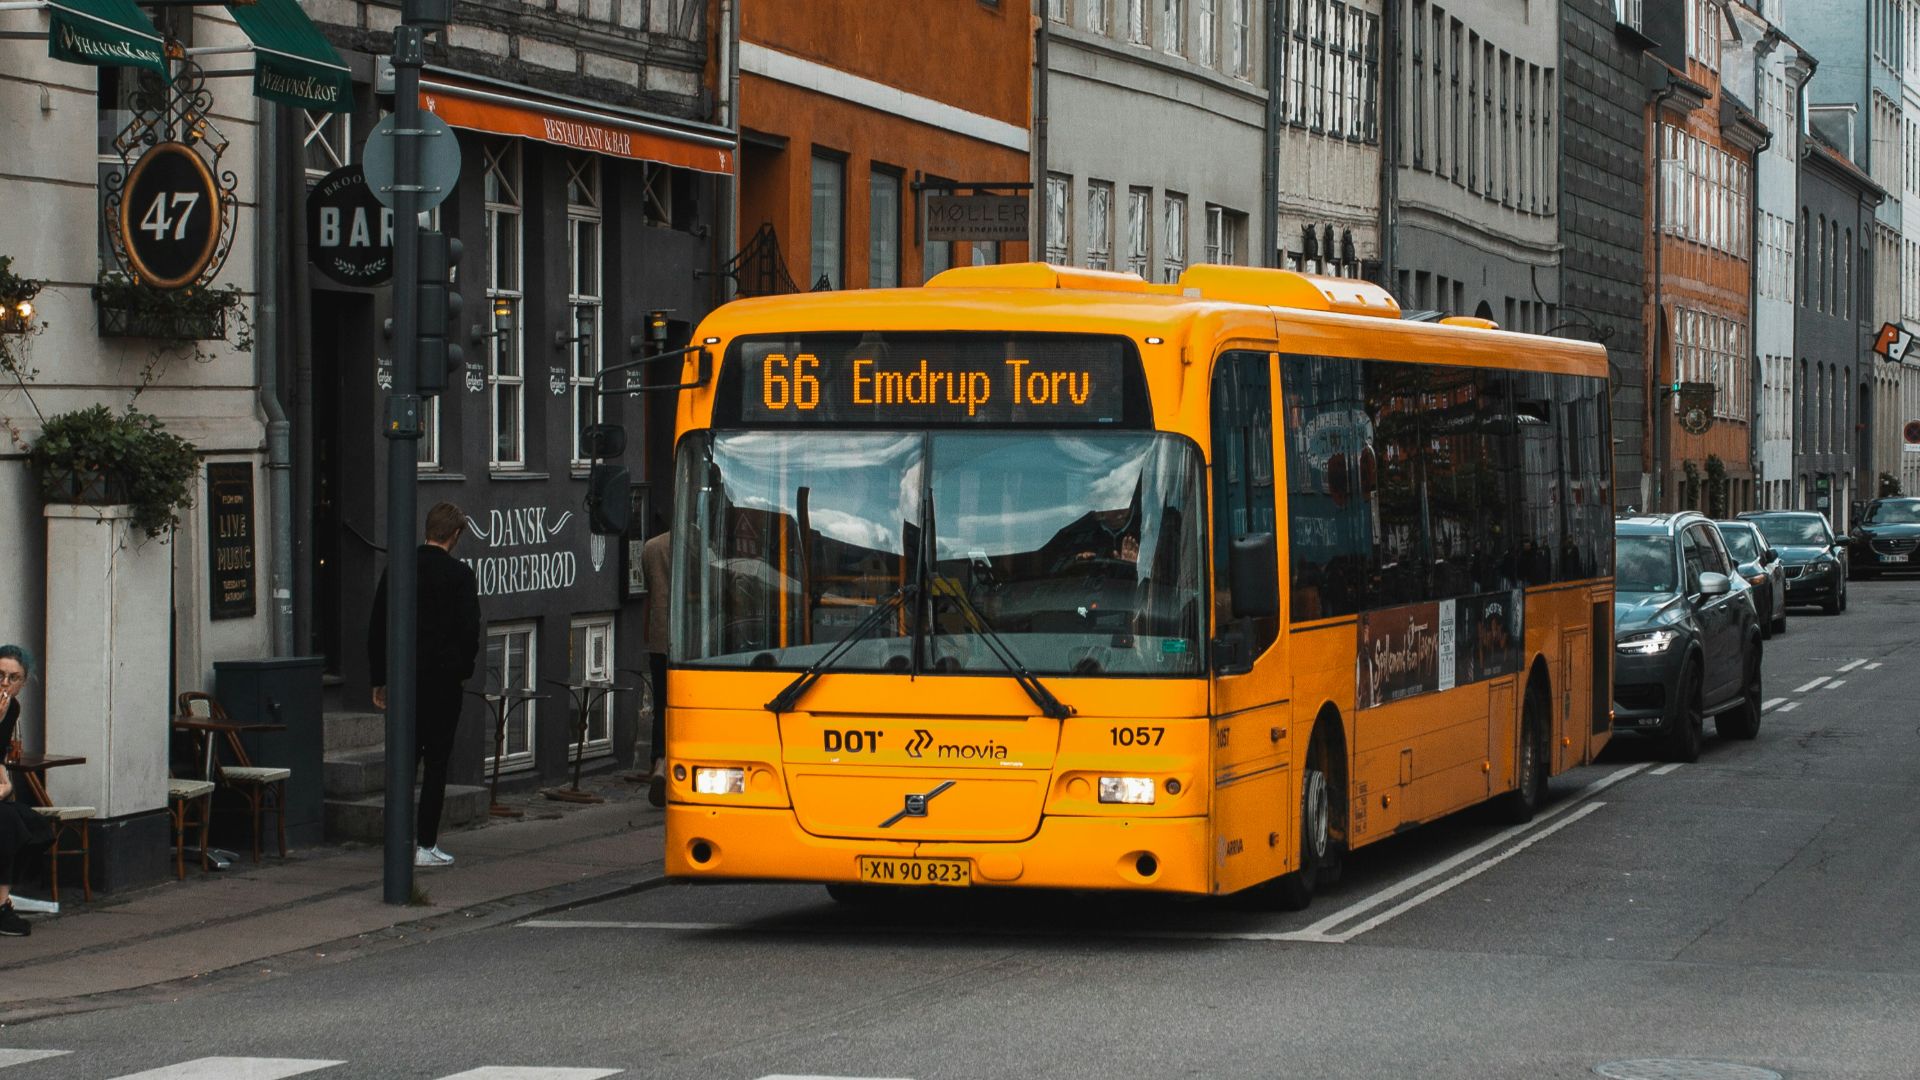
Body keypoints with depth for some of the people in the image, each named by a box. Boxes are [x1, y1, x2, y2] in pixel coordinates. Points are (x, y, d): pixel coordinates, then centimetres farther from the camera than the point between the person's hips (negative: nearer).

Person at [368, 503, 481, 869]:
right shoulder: (460, 574, -8)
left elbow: (377, 628, 6)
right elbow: (469, 630, -11)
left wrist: (379, 679, 12)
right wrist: (464, 669, 6)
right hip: (443, 680, -4)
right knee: (436, 763, 1)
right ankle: (426, 845, 0)